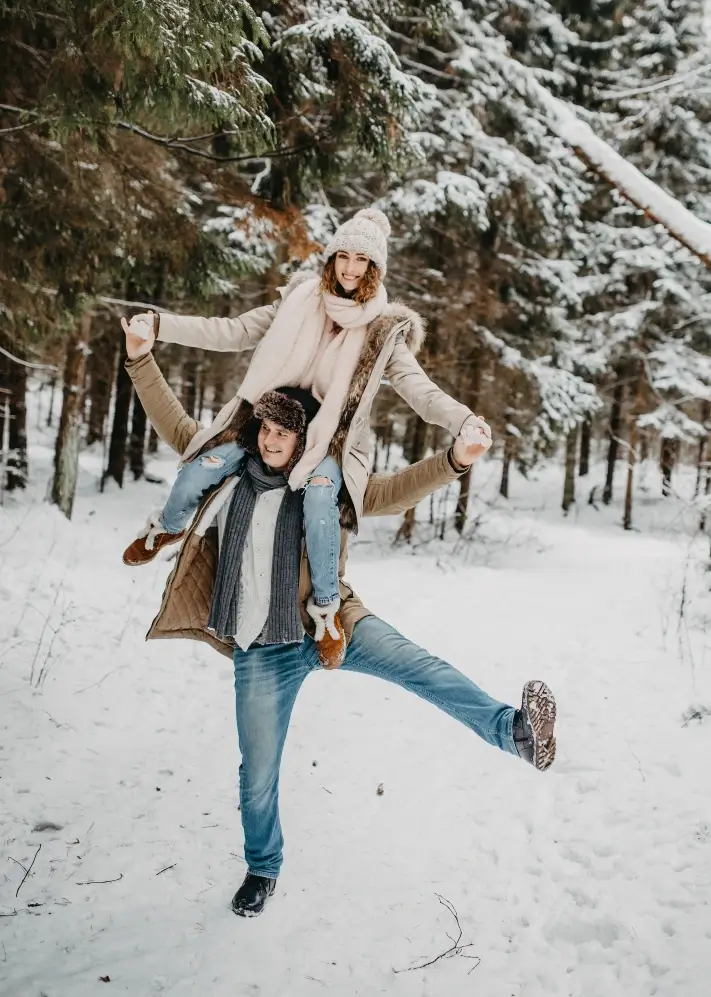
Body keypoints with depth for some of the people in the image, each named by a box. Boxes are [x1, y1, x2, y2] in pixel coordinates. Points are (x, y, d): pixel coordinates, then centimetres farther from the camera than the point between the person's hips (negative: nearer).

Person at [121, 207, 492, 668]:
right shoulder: (300, 301, 0)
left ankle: (326, 608, -14)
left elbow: (417, 387, -16)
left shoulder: (386, 328, -6)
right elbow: (231, 332, 1)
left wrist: (463, 421, -35)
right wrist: (160, 325, -7)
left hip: (332, 439, -3)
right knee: (196, 474, -12)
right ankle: (167, 529, 27)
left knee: (319, 500, -35)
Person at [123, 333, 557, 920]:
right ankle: (263, 868, 34)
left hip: (330, 625, -2)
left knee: (417, 667, -29)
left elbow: (394, 492, -12)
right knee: (258, 775, 9)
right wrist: (141, 360, 3)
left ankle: (514, 731, -40)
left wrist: (454, 460, -28)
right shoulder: (231, 471, 6)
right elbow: (174, 424, 10)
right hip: (262, 651, 2)